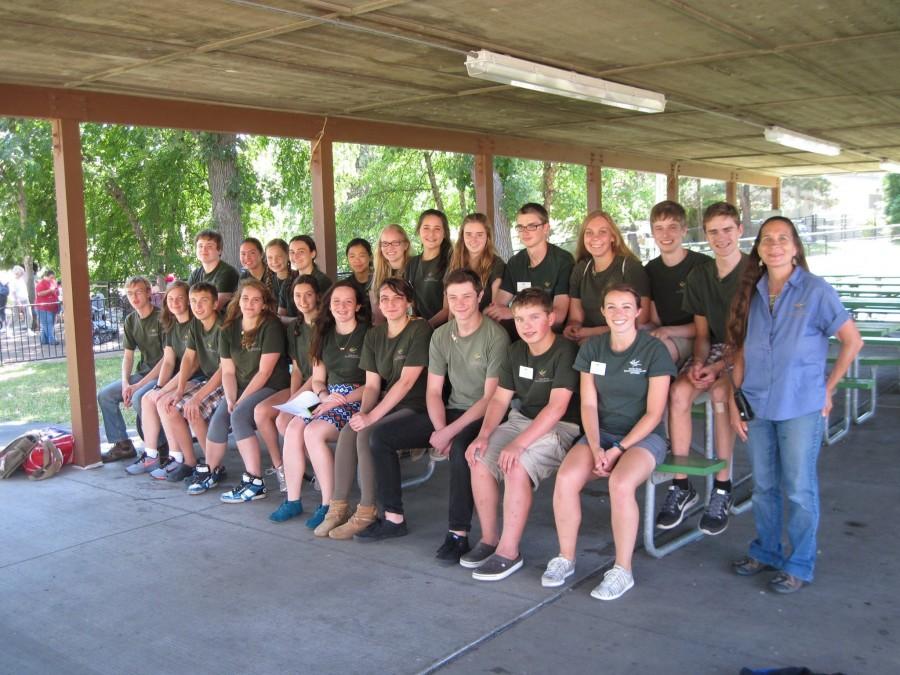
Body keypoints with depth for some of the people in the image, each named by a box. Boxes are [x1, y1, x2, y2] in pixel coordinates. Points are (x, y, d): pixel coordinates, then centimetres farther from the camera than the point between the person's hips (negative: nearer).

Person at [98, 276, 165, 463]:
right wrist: (125, 383, -8)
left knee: (138, 397, -31)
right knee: (104, 395, -3)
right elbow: (128, 356, 11)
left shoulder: (161, 318, -14)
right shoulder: (131, 321, 9)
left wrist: (138, 385, -18)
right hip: (142, 373, 8)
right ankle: (122, 444, 7)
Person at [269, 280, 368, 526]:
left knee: (314, 431, -28)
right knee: (293, 427, -20)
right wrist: (325, 396, -6)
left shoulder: (367, 334, -5)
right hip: (329, 398, 6)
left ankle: (329, 505, -18)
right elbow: (317, 379, 16)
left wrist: (341, 400, -17)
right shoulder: (325, 335, 16)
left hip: (357, 401, -6)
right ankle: (292, 499, -10)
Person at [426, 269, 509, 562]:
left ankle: (459, 533, -25)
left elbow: (490, 398, -16)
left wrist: (450, 432, -22)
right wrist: (440, 429, -14)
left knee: (460, 447, -37)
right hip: (452, 411, 7)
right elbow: (434, 390, 5)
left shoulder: (496, 336, -13)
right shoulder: (441, 336, 6)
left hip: (484, 415, -6)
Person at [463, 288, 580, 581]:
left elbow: (557, 407, -24)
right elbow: (500, 399, 9)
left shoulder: (565, 351, -15)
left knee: (516, 468, -30)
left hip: (560, 427, -7)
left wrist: (519, 444, -30)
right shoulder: (516, 351, 8)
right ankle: (489, 538, 2)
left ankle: (509, 551, -17)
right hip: (521, 419, 7)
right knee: (479, 461, -14)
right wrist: (484, 435, -9)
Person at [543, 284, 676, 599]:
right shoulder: (592, 348, 5)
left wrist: (618, 449, -15)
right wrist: (596, 448, -12)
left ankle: (622, 570, -16)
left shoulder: (654, 350, -7)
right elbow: (588, 404, 3)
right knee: (566, 478, -25)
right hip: (601, 432, 4)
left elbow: (654, 413, -9)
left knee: (620, 483, -34)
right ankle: (565, 558, -5)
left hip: (643, 435, -4)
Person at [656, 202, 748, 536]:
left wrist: (719, 368, -21)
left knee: (720, 392, -34)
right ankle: (681, 485, -16)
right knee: (678, 392, -24)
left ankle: (722, 488, -21)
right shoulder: (699, 276, 8)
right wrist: (699, 361, -10)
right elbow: (702, 332, 11)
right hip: (715, 349, 5)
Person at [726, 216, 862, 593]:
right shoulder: (752, 294, 6)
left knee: (799, 490, 3)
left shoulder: (815, 291, -7)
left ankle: (799, 565, 18)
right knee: (763, 487, 15)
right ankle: (765, 552, 31)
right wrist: (733, 403, 3)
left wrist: (828, 388, -4)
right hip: (758, 408, 4)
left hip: (801, 408, -4)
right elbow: (741, 353, 8)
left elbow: (852, 341, -4)